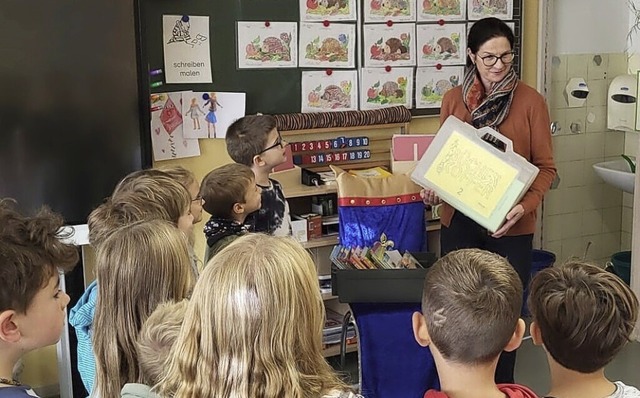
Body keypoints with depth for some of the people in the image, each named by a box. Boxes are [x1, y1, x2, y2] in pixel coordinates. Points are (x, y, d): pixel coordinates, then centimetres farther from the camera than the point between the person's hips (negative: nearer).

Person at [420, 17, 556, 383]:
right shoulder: (454, 99, 3)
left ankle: (501, 388, 29)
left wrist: (525, 205, -19)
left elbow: (546, 167, -3)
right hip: (459, 221, 2)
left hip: (510, 226, -2)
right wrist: (433, 190, -8)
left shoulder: (531, 101, -5)